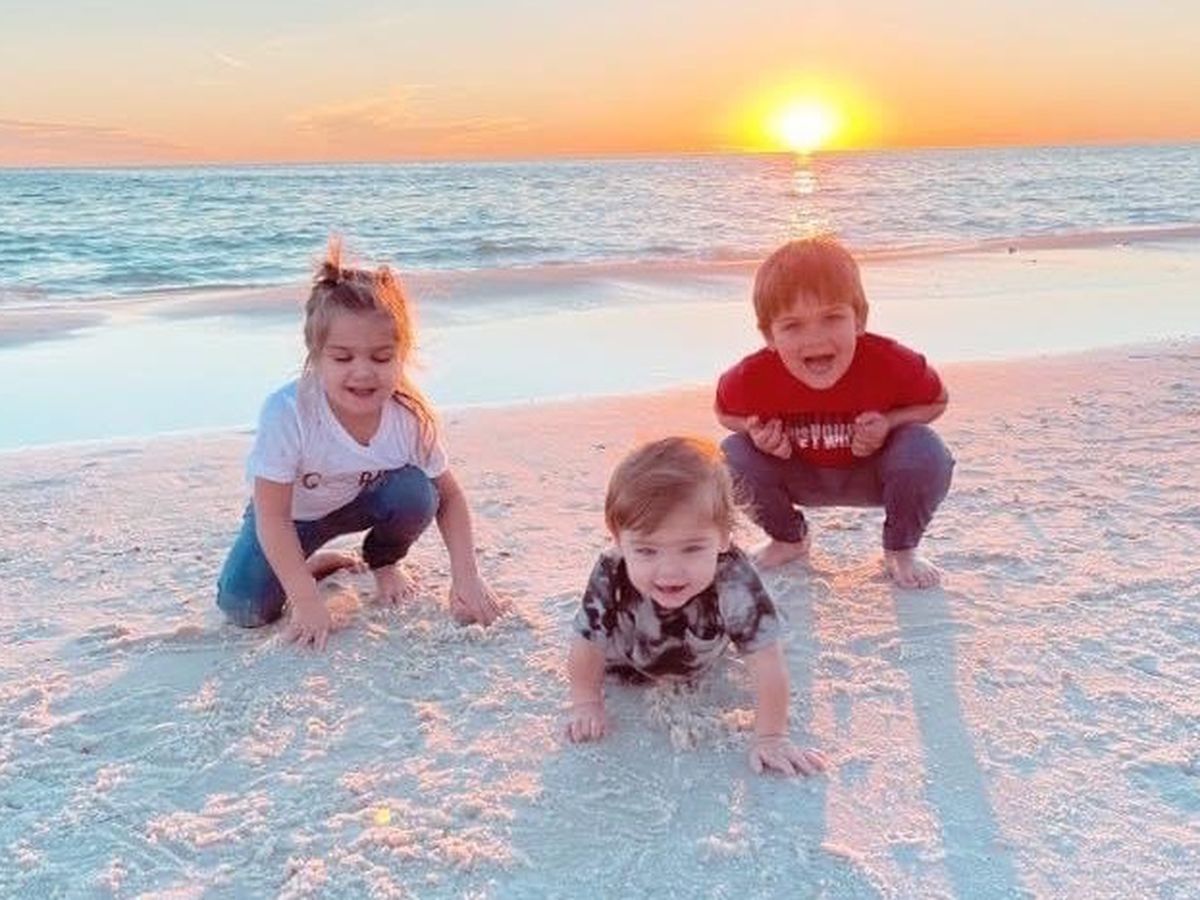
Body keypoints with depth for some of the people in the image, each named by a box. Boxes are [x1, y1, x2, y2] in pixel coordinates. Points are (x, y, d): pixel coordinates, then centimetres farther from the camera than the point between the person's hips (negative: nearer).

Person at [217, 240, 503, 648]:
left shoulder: (411, 416, -26)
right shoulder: (287, 413, -35)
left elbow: (449, 497, -11)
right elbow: (272, 516, -29)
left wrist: (466, 579, -20)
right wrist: (306, 601, -32)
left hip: (364, 501, 2)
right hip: (293, 512, -2)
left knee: (415, 491, -29)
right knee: (243, 607, -20)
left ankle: (383, 562, 4)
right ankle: (312, 563, 12)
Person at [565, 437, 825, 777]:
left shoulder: (736, 584, -47)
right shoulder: (611, 579, -43)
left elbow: (767, 665, -39)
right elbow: (588, 647, -25)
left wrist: (770, 737, -37)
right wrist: (587, 705, -17)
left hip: (700, 660, 1)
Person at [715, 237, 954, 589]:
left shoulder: (892, 364, -34)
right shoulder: (753, 378, -31)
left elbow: (936, 401, -11)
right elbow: (726, 412, -6)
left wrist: (890, 423, -31)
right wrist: (756, 431, -29)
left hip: (872, 472, -1)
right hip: (800, 477, 2)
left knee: (925, 450, -30)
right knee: (734, 454, -24)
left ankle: (901, 550, 1)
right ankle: (788, 539, 9)